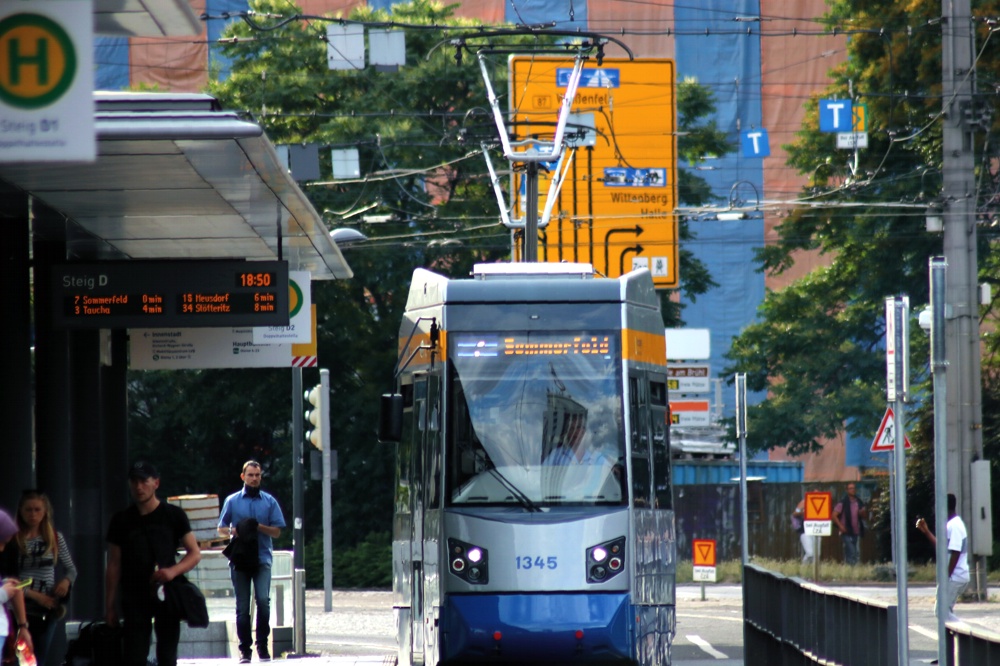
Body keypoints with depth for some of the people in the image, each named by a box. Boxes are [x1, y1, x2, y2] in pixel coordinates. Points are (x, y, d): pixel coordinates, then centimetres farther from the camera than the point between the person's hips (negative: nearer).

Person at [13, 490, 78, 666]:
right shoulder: (12, 539, -7)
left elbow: (71, 569, 16)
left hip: (48, 611, 3)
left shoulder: (55, 538, 4)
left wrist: (66, 581, -7)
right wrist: (34, 595, -17)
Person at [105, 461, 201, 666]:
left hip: (166, 595, -1)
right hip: (134, 599, 1)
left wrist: (173, 571, -18)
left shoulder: (173, 515, 2)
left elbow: (195, 554, 2)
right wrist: (110, 605, 4)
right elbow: (114, 565, 9)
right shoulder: (121, 520, 7)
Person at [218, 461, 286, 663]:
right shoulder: (232, 501, 10)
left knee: (263, 600, -16)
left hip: (262, 558, -1)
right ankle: (244, 649, 7)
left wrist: (258, 527, -12)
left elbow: (277, 531, 6)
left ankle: (262, 646, -6)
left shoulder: (269, 501, 9)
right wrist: (234, 531, -10)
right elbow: (221, 529, 12)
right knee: (243, 606, 1)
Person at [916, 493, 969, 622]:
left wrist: (947, 576, -20)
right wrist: (926, 531, 26)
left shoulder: (954, 526, -17)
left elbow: (955, 553, -22)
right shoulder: (952, 524, 16)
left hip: (954, 577, -10)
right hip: (957, 576, 10)